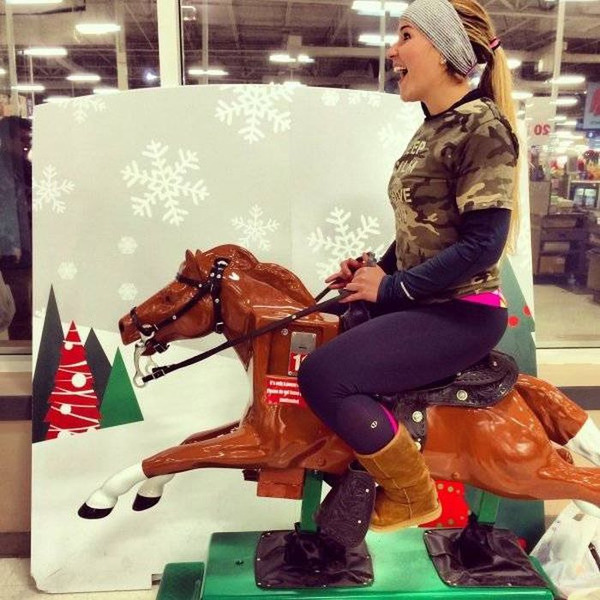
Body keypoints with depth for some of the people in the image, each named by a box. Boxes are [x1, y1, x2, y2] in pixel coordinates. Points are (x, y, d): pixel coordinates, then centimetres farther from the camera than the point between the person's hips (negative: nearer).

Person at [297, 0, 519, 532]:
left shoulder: (482, 127, -16)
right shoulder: (433, 128, 11)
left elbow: (482, 245, -22)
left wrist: (390, 289, -16)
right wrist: (376, 271, 2)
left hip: (463, 314, -9)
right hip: (423, 304, 9)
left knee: (322, 375, -20)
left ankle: (412, 497, 1)